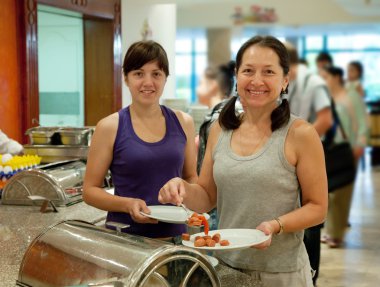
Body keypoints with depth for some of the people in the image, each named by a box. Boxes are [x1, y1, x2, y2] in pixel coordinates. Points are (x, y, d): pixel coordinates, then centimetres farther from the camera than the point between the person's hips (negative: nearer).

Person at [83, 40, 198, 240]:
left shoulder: (182, 122, 3)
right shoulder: (110, 127, -6)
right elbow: (90, 190, -3)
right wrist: (128, 204, -18)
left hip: (175, 233, 3)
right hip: (125, 236, -2)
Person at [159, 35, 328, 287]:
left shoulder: (300, 134, -12)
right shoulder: (220, 129, 1)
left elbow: (317, 207, -7)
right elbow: (208, 198, 8)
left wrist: (275, 226, -23)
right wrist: (185, 190, -12)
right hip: (226, 266, 4)